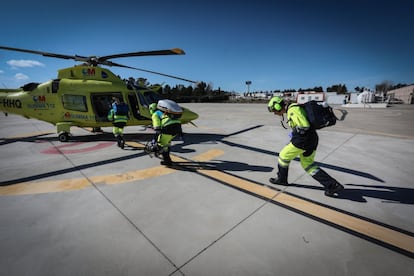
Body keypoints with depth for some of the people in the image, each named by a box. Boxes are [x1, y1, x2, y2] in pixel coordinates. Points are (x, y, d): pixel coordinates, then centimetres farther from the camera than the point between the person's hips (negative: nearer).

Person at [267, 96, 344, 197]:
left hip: (303, 140, -10)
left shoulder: (292, 110, -16)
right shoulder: (293, 108, 16)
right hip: (312, 139, 10)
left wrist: (294, 133, -7)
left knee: (284, 156, 8)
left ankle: (281, 179, 25)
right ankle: (333, 185, 14)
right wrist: (294, 133, 13)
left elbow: (304, 126, -23)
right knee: (308, 164, 17)